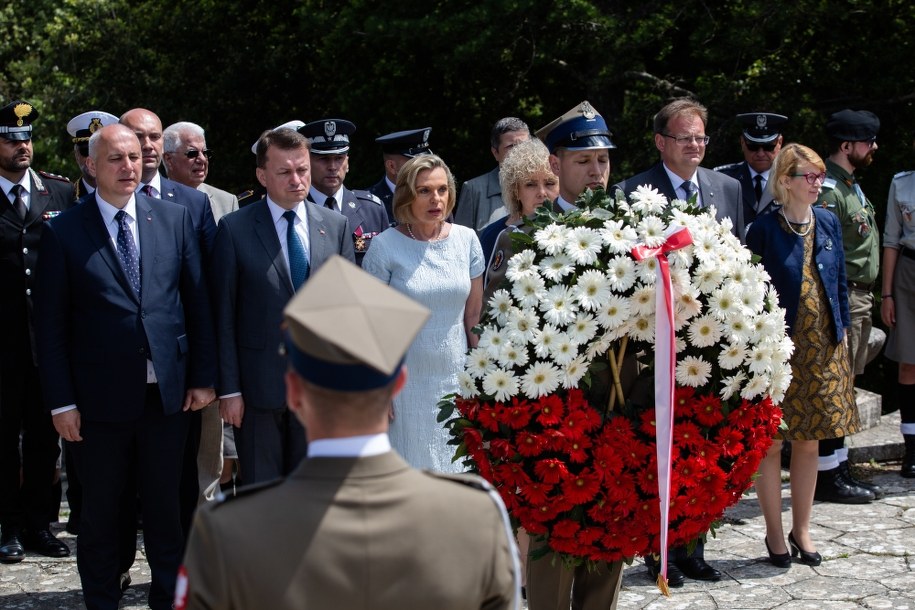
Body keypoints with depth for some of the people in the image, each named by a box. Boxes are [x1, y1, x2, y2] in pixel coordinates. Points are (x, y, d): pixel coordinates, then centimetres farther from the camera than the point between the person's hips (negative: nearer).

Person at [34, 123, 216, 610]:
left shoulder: (175, 218, 4)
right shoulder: (64, 232, -3)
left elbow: (197, 302, 6)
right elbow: (50, 325, -3)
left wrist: (203, 377, 2)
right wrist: (60, 401, -7)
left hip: (168, 391, 2)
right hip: (100, 399, -2)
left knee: (165, 506, 12)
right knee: (100, 511, 10)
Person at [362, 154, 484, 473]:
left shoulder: (466, 239, 1)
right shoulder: (385, 246, -8)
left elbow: (474, 315, 7)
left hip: (457, 375, 3)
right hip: (407, 382, -3)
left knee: (459, 469, 9)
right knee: (412, 467, 4)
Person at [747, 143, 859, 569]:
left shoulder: (828, 223, 6)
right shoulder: (764, 229, -10)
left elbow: (839, 282, 13)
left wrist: (842, 333, 8)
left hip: (823, 347, 5)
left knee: (809, 441, 12)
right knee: (771, 443, 3)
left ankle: (802, 529, 23)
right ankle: (775, 534, 14)